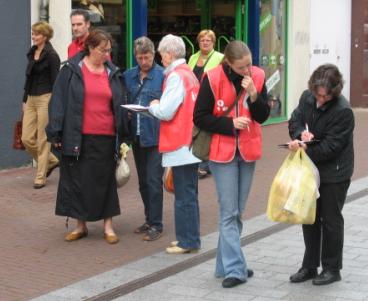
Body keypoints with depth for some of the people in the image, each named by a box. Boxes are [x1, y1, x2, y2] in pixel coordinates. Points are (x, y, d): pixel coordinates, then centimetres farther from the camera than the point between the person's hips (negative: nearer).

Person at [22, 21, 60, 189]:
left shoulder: (51, 55, -9)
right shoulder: (32, 53, 13)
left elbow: (55, 81, -11)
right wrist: (25, 99, 17)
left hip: (45, 99, -8)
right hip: (31, 99, 8)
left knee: (43, 140, -1)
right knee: (27, 139, 5)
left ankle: (40, 177, 8)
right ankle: (51, 161, 25)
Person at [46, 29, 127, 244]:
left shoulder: (113, 73, 8)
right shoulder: (72, 70, 0)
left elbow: (120, 106, 11)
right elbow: (59, 101, -2)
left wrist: (122, 135, 7)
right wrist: (56, 133, -8)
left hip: (105, 137, 2)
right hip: (77, 137, -1)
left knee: (105, 181, 7)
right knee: (78, 180, 5)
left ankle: (108, 226, 16)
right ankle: (81, 225, 18)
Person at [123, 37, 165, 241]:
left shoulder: (163, 75, -9)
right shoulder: (128, 76, 8)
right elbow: (124, 102, 16)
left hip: (155, 135, -6)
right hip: (136, 135, 6)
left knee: (154, 180, -4)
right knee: (143, 181, 15)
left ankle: (156, 224, 5)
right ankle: (149, 219, 28)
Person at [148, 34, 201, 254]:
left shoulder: (176, 76, -14)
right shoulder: (190, 74, 13)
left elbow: (166, 112, -18)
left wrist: (153, 106, 0)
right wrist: (159, 106, 11)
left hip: (180, 145, -9)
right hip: (190, 143, 9)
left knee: (184, 196, -3)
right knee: (189, 193, 15)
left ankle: (188, 241, 2)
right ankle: (189, 237, 23)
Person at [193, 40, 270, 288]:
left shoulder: (257, 76, -4)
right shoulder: (213, 79, -13)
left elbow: (263, 116, -3)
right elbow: (200, 118, -9)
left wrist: (254, 95, -20)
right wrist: (230, 123, -18)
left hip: (248, 152, 4)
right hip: (223, 152, -4)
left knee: (237, 213, 11)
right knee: (229, 213, -5)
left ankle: (226, 264, 22)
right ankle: (235, 269, -4)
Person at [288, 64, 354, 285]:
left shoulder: (343, 111, -22)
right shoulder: (307, 97, -3)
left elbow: (331, 147, -23)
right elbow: (295, 120, 3)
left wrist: (304, 150, -27)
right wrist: (301, 133, -18)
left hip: (334, 174, -7)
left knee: (331, 220, 5)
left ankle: (332, 269, 19)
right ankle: (310, 266, 26)